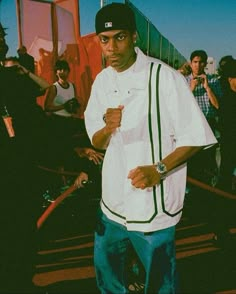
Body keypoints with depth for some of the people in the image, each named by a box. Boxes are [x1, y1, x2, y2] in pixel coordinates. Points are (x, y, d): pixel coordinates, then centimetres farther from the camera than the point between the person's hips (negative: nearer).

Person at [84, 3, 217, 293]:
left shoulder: (164, 77, -15)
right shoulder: (102, 80, 3)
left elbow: (195, 137, -11)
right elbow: (97, 142, 6)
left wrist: (158, 170, -23)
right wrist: (108, 128, -17)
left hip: (152, 202, -5)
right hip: (113, 200, 6)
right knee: (105, 271, 23)